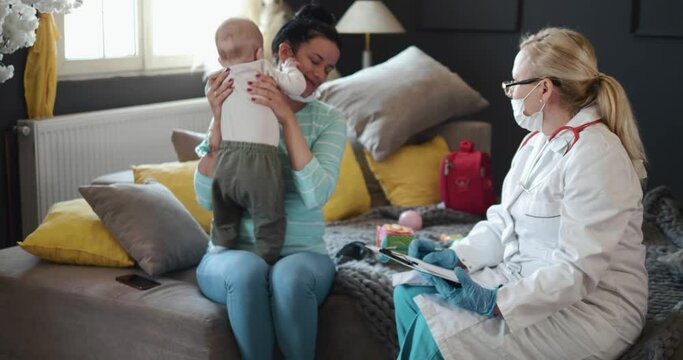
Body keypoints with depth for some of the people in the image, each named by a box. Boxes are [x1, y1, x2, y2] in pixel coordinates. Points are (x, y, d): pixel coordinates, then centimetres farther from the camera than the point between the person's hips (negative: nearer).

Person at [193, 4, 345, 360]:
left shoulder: (329, 119, 3)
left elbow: (316, 194, -14)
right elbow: (207, 198, -7)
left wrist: (288, 118, -19)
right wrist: (218, 121, -16)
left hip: (302, 253, 0)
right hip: (231, 252, 0)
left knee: (290, 275, -35)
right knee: (247, 271, -35)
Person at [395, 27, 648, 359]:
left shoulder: (596, 157, -22)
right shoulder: (535, 142, 8)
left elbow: (577, 271, -26)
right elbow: (503, 223, 11)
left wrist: (498, 304, -33)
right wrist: (456, 256, -6)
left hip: (589, 304, -9)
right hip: (525, 280, 9)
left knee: (438, 332, -22)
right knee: (409, 295, 0)